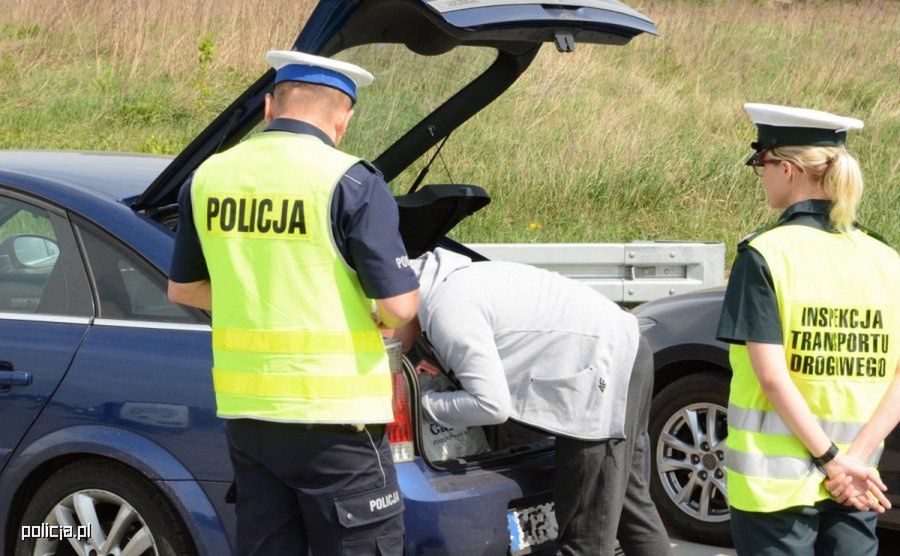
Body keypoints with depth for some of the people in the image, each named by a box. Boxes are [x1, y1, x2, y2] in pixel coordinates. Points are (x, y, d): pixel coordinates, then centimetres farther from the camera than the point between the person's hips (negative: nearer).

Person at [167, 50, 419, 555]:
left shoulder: (210, 177, 6)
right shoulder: (350, 184, -11)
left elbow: (183, 289, 17)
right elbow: (399, 305, -13)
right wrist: (385, 319, 9)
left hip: (245, 410, 6)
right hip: (332, 415, -5)